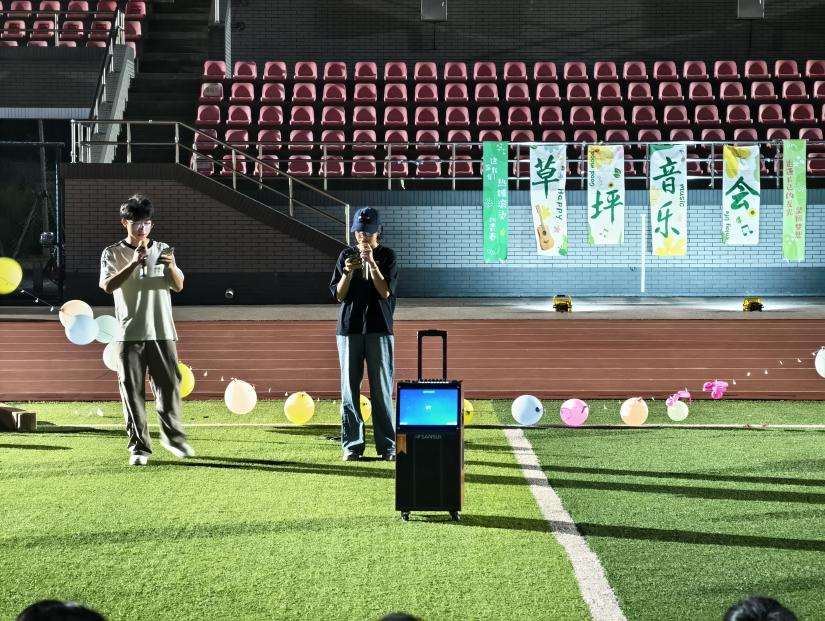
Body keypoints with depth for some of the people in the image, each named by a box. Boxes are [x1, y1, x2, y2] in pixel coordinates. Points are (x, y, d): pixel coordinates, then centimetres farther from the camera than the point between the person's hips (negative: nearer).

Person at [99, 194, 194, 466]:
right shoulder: (112, 254, 1)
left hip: (162, 332, 2)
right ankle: (139, 447, 4)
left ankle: (173, 437, 20)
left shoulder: (162, 250, 9)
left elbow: (178, 285, 2)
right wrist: (134, 263, -23)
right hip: (129, 334, -2)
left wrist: (171, 266, -19)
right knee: (132, 392, -2)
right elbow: (108, 285, -13)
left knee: (169, 386, 2)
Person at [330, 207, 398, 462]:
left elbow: (385, 292, -8)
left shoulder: (387, 256, 3)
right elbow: (339, 295, 2)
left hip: (379, 330, -2)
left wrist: (372, 263, -17)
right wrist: (348, 272, -14)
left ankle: (387, 445, 3)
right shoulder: (346, 256, 7)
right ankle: (352, 445, 6)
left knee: (382, 390, -1)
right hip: (349, 328, 2)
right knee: (349, 389, 1)